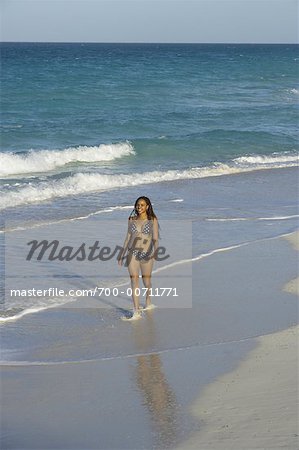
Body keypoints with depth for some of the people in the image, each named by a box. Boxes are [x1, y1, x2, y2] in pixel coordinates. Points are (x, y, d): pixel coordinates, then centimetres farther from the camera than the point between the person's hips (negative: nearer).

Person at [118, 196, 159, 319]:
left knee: (146, 281, 12)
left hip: (146, 254, -2)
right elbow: (128, 238, 13)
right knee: (134, 281, -8)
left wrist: (154, 250, -25)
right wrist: (122, 255, 13)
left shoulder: (153, 220, -1)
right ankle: (136, 311, -11)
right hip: (132, 253, 2)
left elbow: (155, 239, -7)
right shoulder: (132, 220, 8)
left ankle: (148, 302, 39)